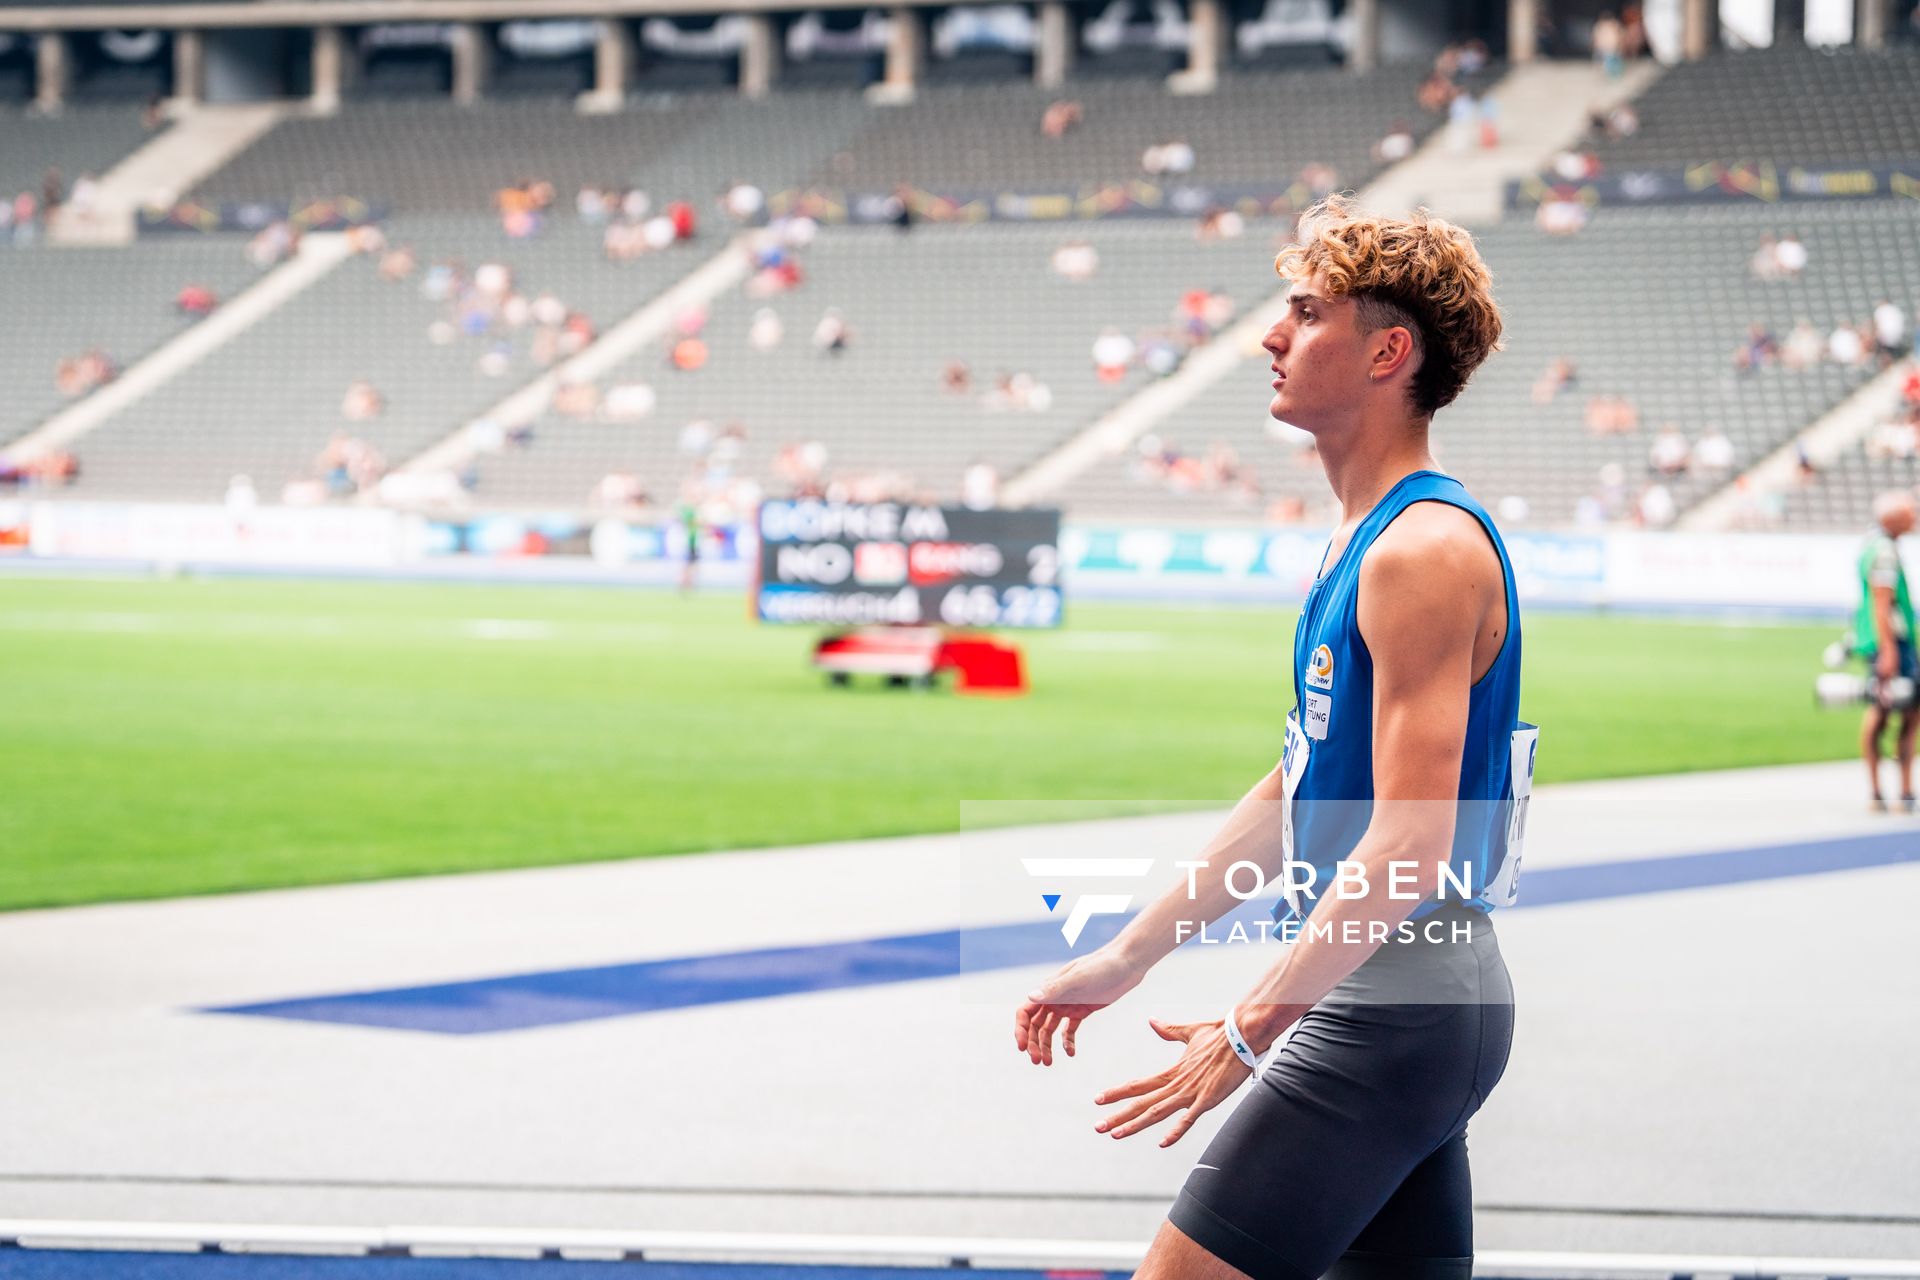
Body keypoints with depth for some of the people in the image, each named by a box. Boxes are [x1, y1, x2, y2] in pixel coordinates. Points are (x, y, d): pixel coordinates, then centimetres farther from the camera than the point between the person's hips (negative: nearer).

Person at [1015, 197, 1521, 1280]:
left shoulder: (1424, 551, -17)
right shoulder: (1367, 539, 16)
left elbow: (1408, 847, -23)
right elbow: (1293, 792, 23)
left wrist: (1252, 1028, -23)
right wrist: (1127, 958, 23)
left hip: (1392, 1007, -10)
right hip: (1401, 998, 10)